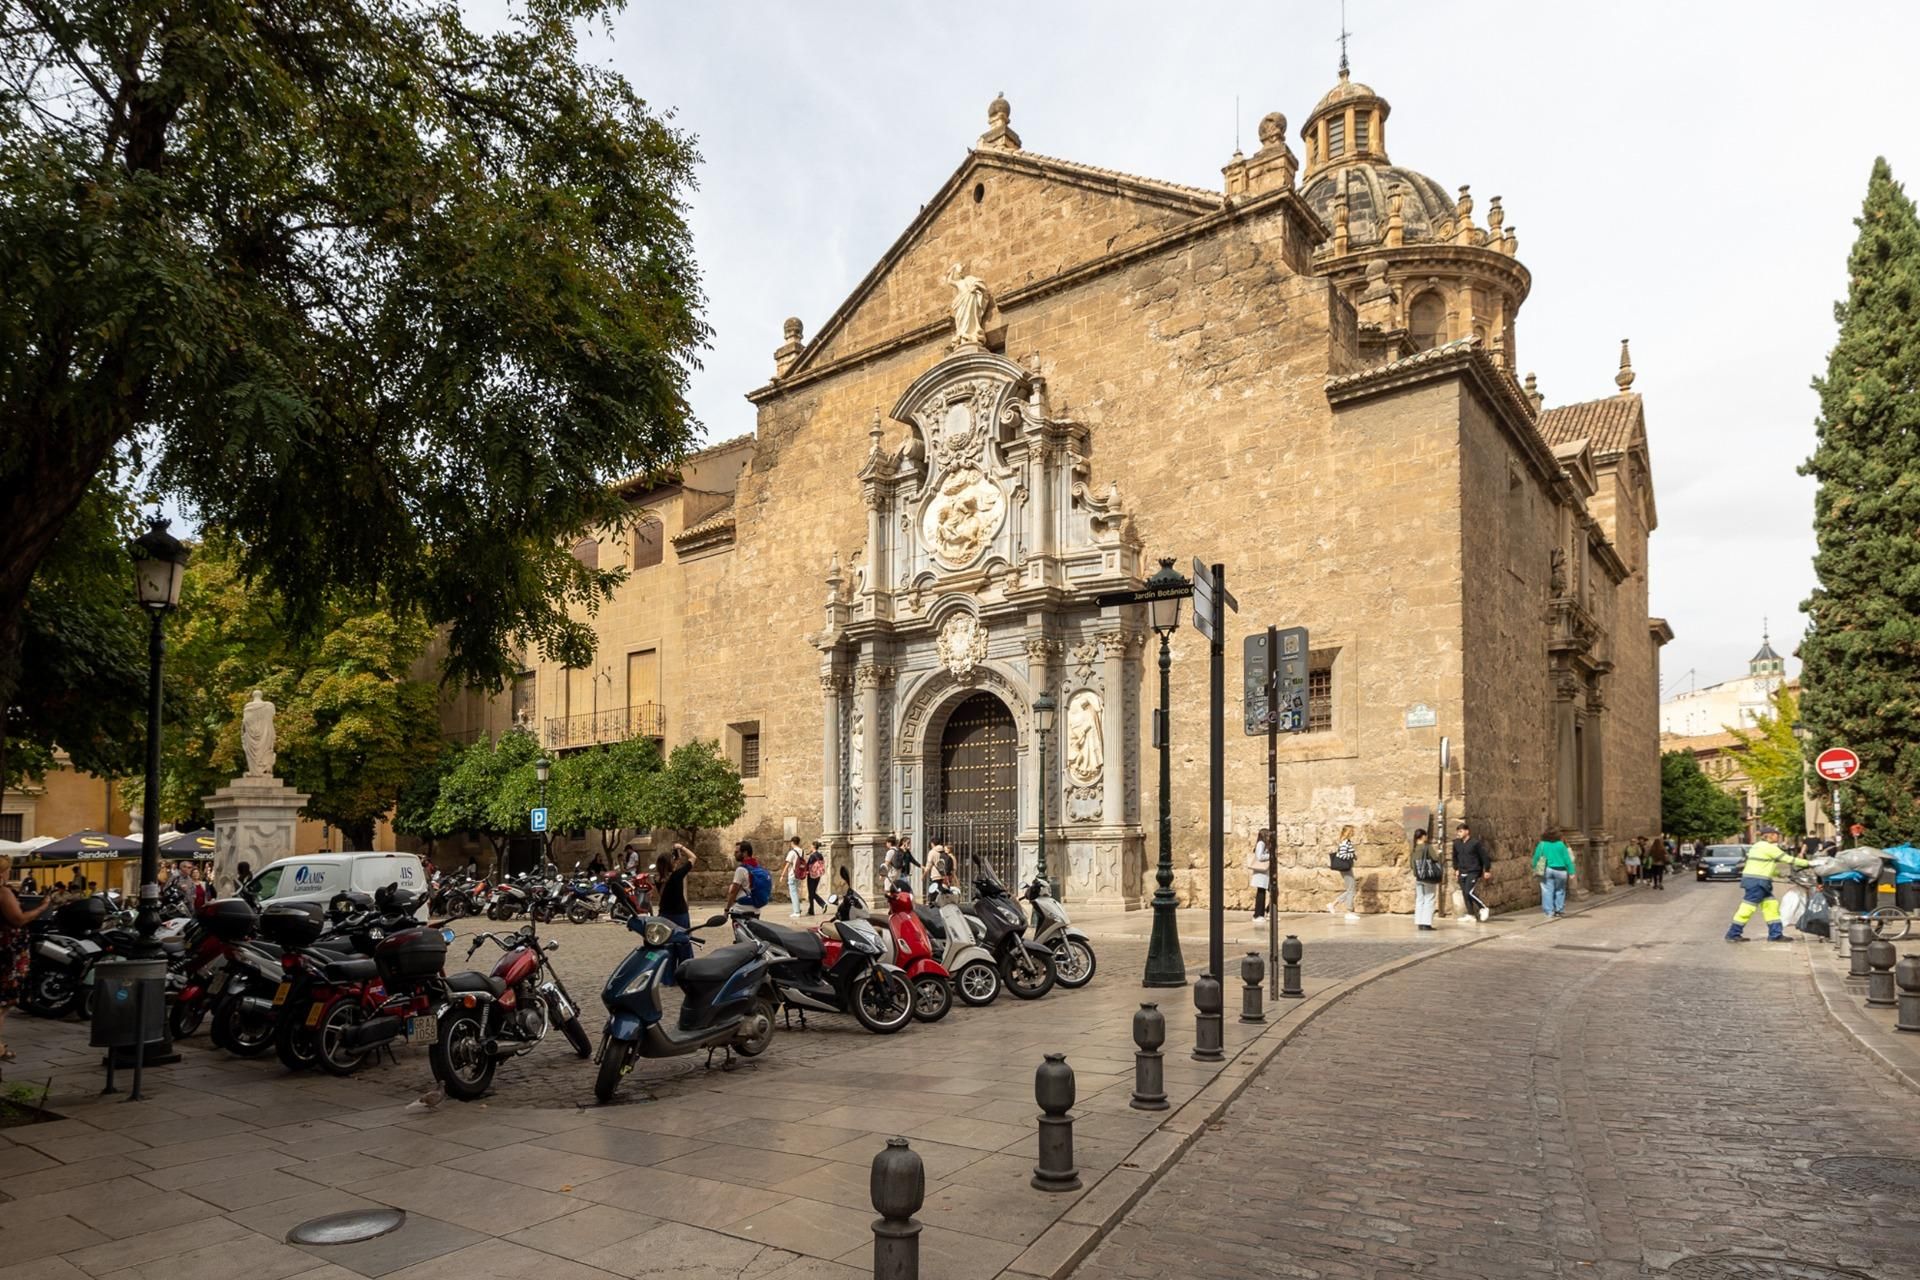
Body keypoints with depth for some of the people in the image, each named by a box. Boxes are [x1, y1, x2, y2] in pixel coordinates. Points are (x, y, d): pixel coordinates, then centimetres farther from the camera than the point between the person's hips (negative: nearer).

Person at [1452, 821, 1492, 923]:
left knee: (1469, 892, -16)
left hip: (1473, 872, -6)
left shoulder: (1476, 842, -10)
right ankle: (1470, 914, 15)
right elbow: (1455, 857, 20)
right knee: (1464, 894, 6)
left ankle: (1484, 908, 4)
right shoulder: (1457, 843, 6)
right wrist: (1456, 868, 16)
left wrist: (1486, 870, -4)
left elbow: (1484, 856, -6)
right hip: (1462, 873, 6)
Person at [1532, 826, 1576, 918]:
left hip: (1547, 870, 0)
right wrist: (1571, 872, 2)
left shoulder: (1542, 845, -2)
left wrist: (1535, 870, 10)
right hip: (1560, 870, 0)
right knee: (1559, 890, 15)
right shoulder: (1561, 844, -2)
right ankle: (1559, 910, 17)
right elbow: (1567, 859, -1)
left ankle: (1549, 912, 0)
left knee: (1547, 891, 2)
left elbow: (1536, 858, -1)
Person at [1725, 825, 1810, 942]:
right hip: (1757, 881, -10)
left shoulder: (1759, 846, 20)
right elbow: (1788, 859, -7)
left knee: (1771, 905, 11)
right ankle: (1733, 934, -5)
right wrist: (1808, 863, 1)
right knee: (1748, 907, -8)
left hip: (1755, 881, 10)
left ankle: (1775, 934, 13)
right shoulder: (1769, 847, -10)